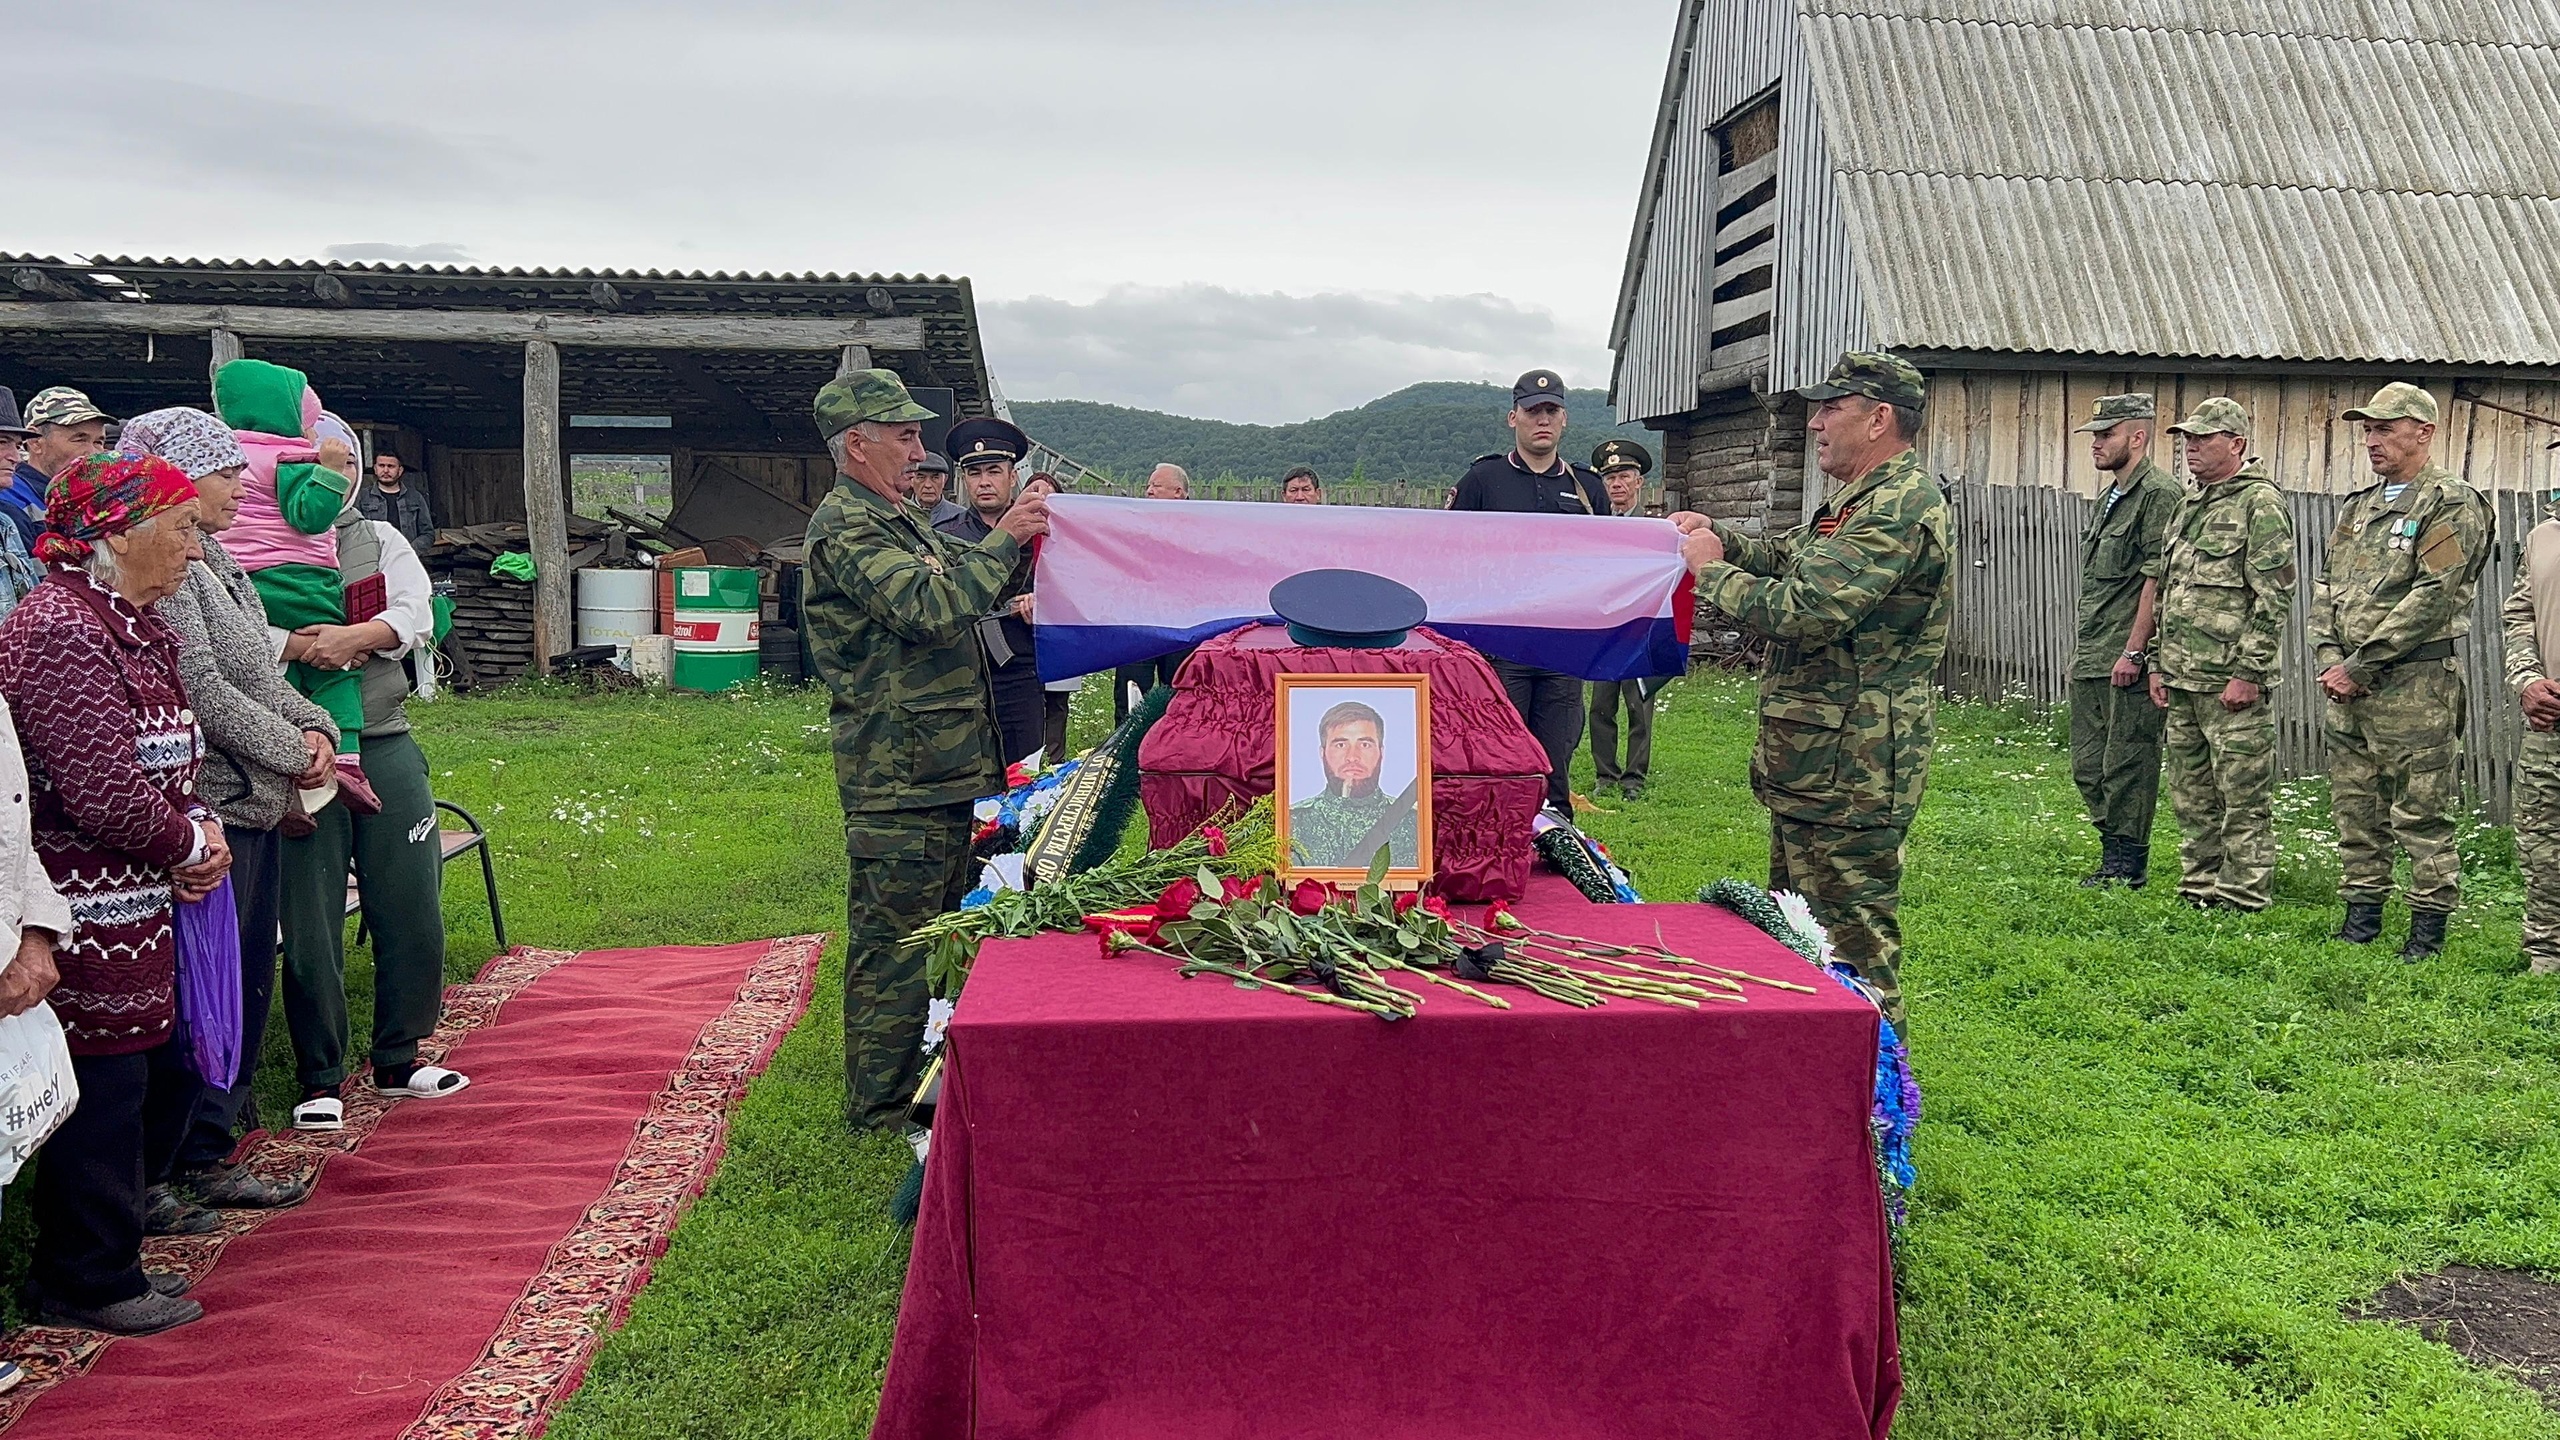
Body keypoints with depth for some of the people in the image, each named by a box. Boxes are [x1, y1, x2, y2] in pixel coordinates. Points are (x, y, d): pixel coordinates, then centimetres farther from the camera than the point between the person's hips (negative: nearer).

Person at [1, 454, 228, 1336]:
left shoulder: (133, 624, 11)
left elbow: (169, 758, 19)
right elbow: (104, 794, -25)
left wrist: (199, 828, 1)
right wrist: (190, 845, -10)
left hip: (142, 904, 10)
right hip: (87, 919, -10)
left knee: (167, 1066, 20)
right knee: (102, 1089, 3)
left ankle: (124, 1206, 40)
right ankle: (88, 1282, 19)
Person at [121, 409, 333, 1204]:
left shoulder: (214, 560, 15)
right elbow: (206, 695, -20)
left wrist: (314, 726, 2)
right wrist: (294, 753, -11)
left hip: (257, 803, 10)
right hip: (213, 808, -10)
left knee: (251, 974, 17)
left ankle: (228, 1111, 30)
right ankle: (200, 1162, 11)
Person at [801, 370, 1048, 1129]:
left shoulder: (898, 520, 18)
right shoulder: (846, 528, -14)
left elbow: (959, 583, 27)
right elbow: (930, 606, -26)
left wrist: (1017, 541, 11)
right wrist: (1003, 540, -19)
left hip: (942, 767, 10)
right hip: (897, 777, -10)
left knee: (938, 924, 18)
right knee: (892, 936, -3)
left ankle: (916, 1073, 30)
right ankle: (880, 1103, 6)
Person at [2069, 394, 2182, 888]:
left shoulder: (2159, 495, -11)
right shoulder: (2107, 499, 19)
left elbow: (2156, 580, -17)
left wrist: (2133, 651, -20)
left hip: (2129, 662, -10)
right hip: (2089, 662, 10)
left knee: (2127, 765, -2)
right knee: (2087, 766, 13)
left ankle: (2127, 866, 6)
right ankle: (2115, 853, 23)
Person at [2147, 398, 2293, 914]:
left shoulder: (2260, 503, -8)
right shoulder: (2190, 504, 18)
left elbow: (2273, 597, -14)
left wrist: (2248, 672, -18)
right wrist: (2159, 663, 16)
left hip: (2231, 683, -9)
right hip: (2181, 679, 9)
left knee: (2244, 800, -1)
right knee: (2191, 798, 14)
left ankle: (2242, 899, 4)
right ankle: (2198, 890, 23)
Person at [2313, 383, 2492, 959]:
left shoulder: (2453, 506, -6)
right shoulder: (2358, 507, 18)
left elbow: (2431, 599, -15)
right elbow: (2325, 589, 15)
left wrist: (2360, 667, -16)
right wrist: (2328, 659, -1)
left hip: (2415, 686, -7)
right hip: (2347, 686, 7)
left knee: (2423, 815, -1)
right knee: (2355, 809, 12)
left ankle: (2429, 927, 8)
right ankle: (2362, 915, 22)